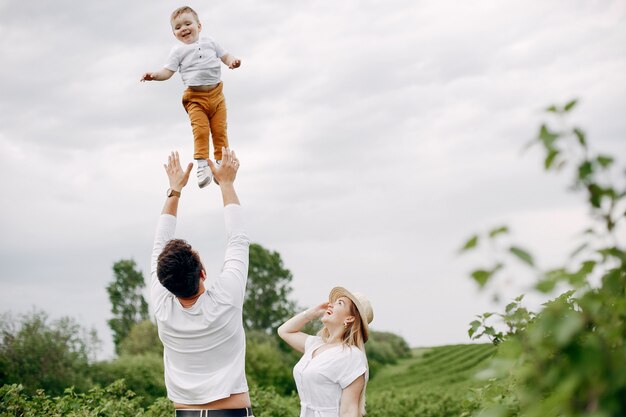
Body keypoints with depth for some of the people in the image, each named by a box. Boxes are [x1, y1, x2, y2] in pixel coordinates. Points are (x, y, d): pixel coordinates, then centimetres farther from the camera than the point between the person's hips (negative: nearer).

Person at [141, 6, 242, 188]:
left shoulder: (209, 42, 10)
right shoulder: (178, 51, 2)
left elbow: (225, 56, 16)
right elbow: (167, 71, -3)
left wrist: (232, 61, -6)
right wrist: (154, 75, -22)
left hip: (216, 93, 3)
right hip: (195, 97, -2)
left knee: (220, 130, 2)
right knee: (200, 131, -13)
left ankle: (222, 162, 12)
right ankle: (202, 165, -9)